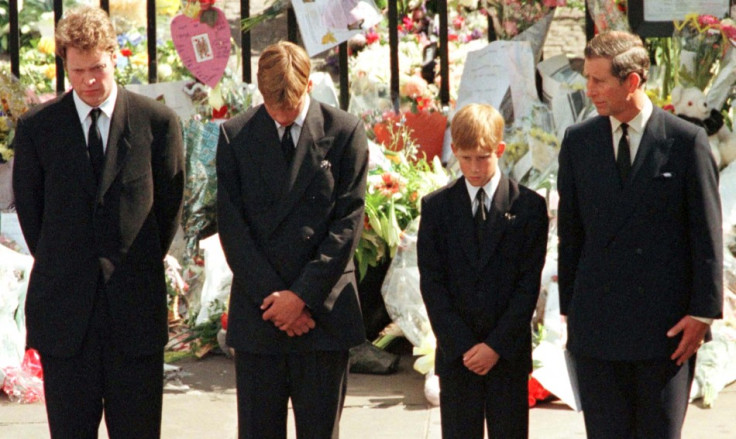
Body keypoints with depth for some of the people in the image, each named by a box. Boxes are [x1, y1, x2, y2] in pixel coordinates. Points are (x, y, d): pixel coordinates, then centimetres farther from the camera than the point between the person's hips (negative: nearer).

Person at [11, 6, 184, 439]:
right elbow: (28, 208, 11)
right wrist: (59, 268, 11)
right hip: (64, 306, 1)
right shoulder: (36, 127, 3)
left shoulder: (158, 122, 1)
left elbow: (170, 205, 9)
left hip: (135, 305, 0)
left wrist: (139, 268, 11)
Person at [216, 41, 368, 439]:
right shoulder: (235, 135, 5)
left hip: (323, 310, -1)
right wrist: (270, 297, -8)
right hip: (257, 314, 1)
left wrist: (304, 295, -10)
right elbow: (231, 226, 1)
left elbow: (349, 222, -3)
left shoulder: (344, 133, 1)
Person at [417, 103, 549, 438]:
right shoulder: (436, 206, 5)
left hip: (508, 353, -1)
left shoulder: (528, 206, 2)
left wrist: (497, 345, -10)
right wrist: (462, 345, -8)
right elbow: (431, 283, 1)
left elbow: (529, 283, -2)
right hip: (455, 353, 1)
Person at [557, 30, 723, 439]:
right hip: (597, 324, 3)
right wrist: (569, 309, 8)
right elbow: (570, 231, 10)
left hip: (667, 323, -3)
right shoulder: (578, 141, 6)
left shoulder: (687, 141, -4)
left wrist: (702, 313, -6)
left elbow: (707, 234, -3)